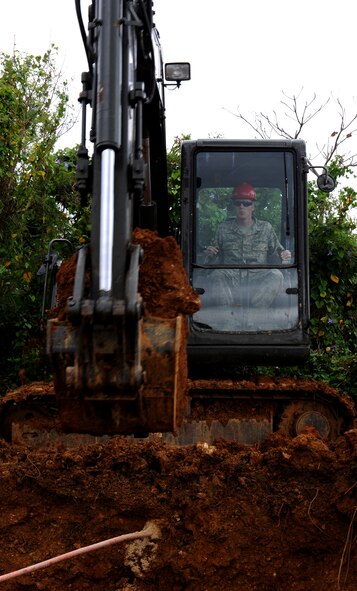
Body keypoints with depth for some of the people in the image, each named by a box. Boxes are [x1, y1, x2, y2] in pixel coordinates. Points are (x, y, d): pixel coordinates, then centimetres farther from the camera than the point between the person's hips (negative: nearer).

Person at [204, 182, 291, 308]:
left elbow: (275, 255, 19)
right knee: (217, 275, -33)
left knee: (276, 275, -31)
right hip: (231, 281, 0)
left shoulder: (266, 228, 18)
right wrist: (210, 254, -2)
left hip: (258, 281, 0)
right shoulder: (224, 228, 19)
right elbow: (216, 259, 21)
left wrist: (283, 255, -4)